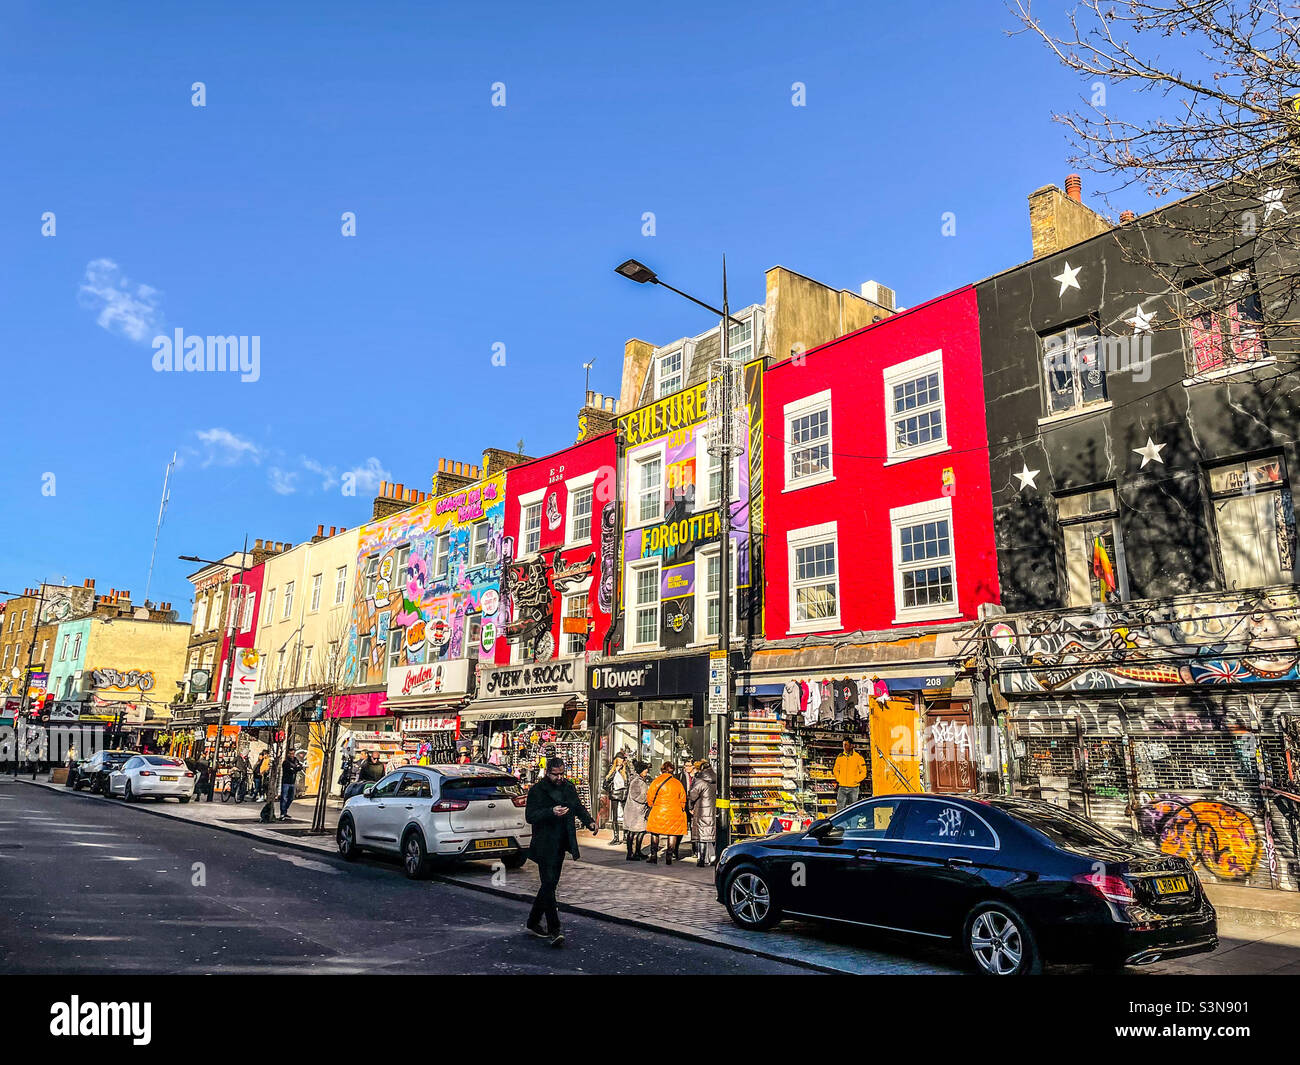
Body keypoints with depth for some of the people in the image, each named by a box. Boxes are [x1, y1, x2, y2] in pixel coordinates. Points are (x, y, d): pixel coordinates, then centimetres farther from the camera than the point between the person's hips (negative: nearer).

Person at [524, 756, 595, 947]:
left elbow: (578, 807, 20)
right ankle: (554, 930, -7)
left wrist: (589, 822, 2)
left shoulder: (569, 786, 9)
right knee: (549, 884, -9)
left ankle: (533, 922, 27)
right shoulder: (537, 790, -9)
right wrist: (551, 812, -28)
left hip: (560, 845, 7)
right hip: (545, 846, -7)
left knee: (550, 884, 13)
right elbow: (529, 816, -14)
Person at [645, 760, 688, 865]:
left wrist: (652, 806, 16)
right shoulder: (678, 783, 1)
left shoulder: (657, 781, -6)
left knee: (655, 833, 12)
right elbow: (683, 799, 8)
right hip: (674, 814, 2)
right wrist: (681, 810, 22)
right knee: (672, 834, 9)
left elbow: (649, 797, -2)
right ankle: (669, 857, 8)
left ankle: (654, 856, 10)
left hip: (658, 813, -1)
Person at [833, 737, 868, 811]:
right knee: (840, 808, -3)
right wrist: (838, 780, 7)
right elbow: (836, 770, 18)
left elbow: (863, 772, 2)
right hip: (842, 787, 2)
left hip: (853, 788, -2)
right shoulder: (840, 757, 7)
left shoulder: (858, 757, -1)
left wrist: (856, 781, -5)